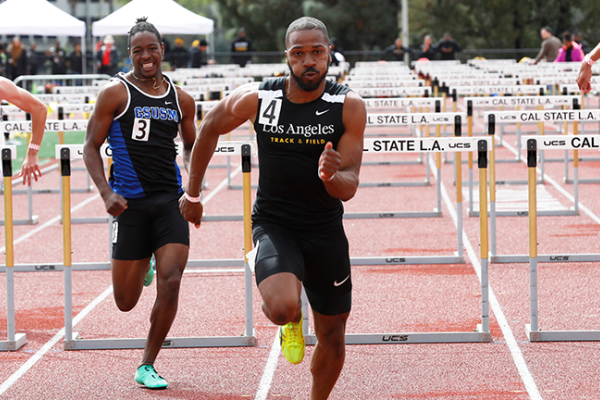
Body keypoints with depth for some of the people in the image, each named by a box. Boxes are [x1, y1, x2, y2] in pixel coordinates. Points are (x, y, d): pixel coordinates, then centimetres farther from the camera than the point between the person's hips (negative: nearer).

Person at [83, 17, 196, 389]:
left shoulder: (181, 99, 7)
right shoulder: (116, 93, -4)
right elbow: (91, 147, -3)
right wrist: (106, 193, -16)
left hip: (170, 200, 2)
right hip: (130, 203, -2)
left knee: (170, 282, -15)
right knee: (126, 301, 3)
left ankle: (147, 366, 1)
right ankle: (142, 266, 43)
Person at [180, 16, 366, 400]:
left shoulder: (349, 106, -12)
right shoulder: (256, 99, -13)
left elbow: (349, 188, -12)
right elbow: (210, 129, 8)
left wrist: (332, 177, -37)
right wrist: (193, 194, 15)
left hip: (326, 231, 2)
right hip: (273, 225, -2)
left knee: (332, 336, 11)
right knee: (283, 308, -29)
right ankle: (291, 323, 10)